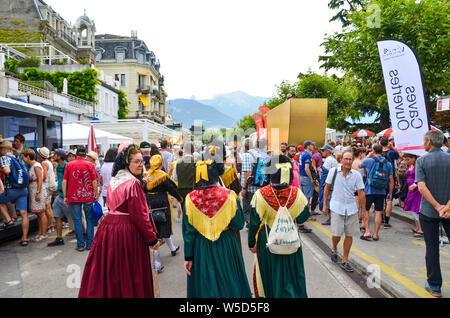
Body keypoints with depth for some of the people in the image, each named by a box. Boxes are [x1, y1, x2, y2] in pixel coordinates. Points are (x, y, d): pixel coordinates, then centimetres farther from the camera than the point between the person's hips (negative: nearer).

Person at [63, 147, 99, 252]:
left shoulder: (69, 165, 4)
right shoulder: (90, 165, 1)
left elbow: (64, 182, 1)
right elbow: (94, 182, -4)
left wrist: (65, 196, 7)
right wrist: (96, 195, 4)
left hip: (74, 197, 1)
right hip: (88, 196, 0)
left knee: (77, 220, 6)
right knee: (89, 219, 8)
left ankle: (80, 245, 8)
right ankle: (89, 244, 10)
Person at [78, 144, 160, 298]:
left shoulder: (114, 180, 9)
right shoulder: (134, 183, -17)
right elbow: (139, 215, -20)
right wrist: (152, 239, -13)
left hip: (108, 226, 8)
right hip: (127, 231, -8)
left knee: (109, 272, 19)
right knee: (127, 276, 5)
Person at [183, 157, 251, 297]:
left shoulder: (190, 199, -13)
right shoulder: (229, 196, -15)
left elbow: (188, 232, -6)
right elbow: (238, 224, -8)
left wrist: (188, 257, 2)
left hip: (201, 249, 1)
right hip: (226, 247, 0)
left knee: (204, 286, 18)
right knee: (228, 283, 19)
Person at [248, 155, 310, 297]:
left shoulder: (260, 194, -21)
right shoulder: (297, 193, -15)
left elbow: (254, 222, -14)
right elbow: (302, 218, -4)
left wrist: (252, 243, -1)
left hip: (267, 241, -1)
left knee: (269, 273, 19)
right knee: (291, 274, 21)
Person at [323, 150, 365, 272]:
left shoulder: (356, 175, 0)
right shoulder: (333, 171, -3)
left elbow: (361, 193, 2)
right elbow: (327, 188, 4)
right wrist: (324, 205, 3)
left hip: (351, 209, 2)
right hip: (337, 207, -2)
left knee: (349, 235, 5)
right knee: (337, 234, -6)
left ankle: (345, 261, 20)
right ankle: (334, 249, 28)